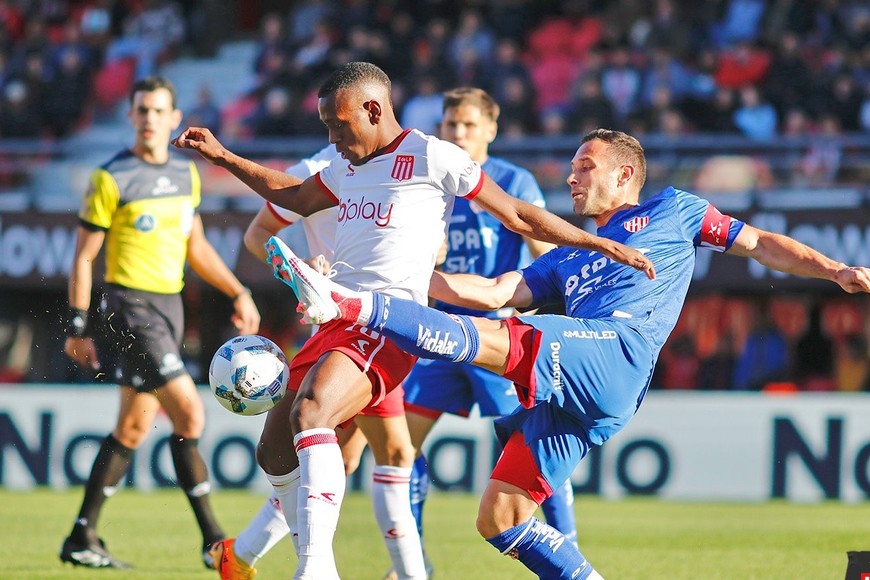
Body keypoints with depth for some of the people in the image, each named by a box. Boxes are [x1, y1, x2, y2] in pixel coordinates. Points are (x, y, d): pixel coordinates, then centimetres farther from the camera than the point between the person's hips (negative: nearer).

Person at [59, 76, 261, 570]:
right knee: (190, 414, -15)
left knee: (134, 428, 10)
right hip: (131, 305, -7)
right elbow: (84, 257, -5)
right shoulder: (111, 179, -8)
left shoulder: (186, 174, 11)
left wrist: (239, 293, 14)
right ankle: (212, 538, -11)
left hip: (170, 307, 7)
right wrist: (78, 327, -7)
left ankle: (82, 539, 18)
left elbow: (196, 246, 22)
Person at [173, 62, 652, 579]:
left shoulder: (430, 157, -3)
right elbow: (297, 197, 40)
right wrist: (220, 156, 38)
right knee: (275, 453, 6)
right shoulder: (349, 167, 20)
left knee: (309, 414, -32)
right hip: (337, 322, 9)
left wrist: (602, 245, 2)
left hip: (388, 327, -9)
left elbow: (517, 215, 2)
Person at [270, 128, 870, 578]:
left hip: (619, 348, -8)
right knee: (499, 519, -1)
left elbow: (759, 243, 23)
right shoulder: (567, 259, 36)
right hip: (567, 397, 8)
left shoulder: (670, 211, 23)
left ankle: (347, 305, -37)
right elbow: (495, 291, 25)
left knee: (489, 338, -25)